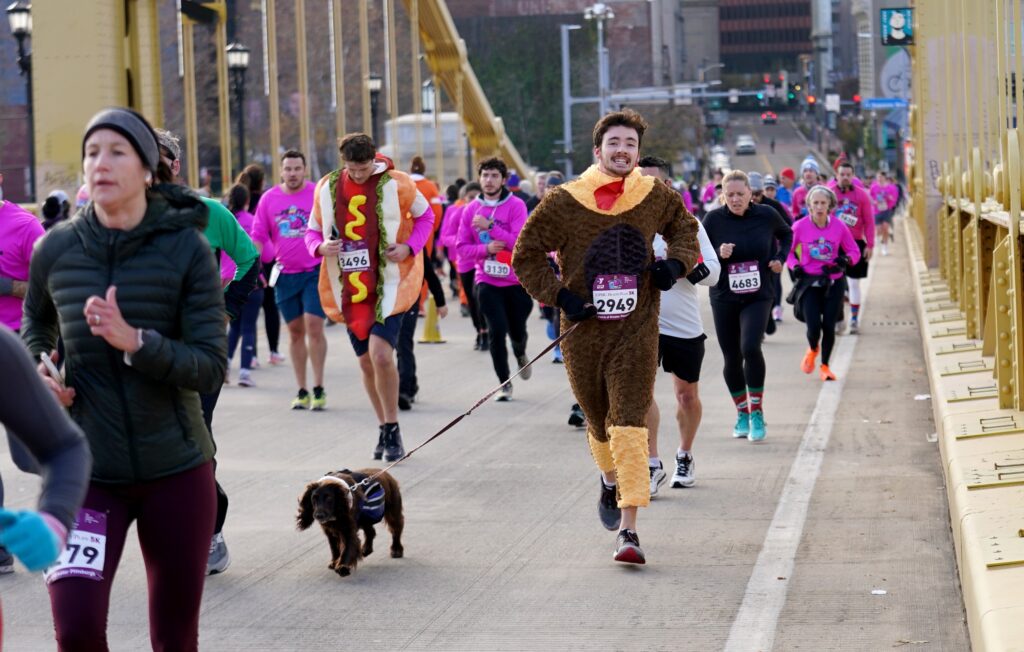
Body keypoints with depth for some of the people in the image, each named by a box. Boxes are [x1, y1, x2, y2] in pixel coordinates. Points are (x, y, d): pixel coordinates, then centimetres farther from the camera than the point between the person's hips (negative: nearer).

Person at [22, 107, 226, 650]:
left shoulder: (186, 248, -7)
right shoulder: (56, 249, 0)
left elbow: (212, 367, -12)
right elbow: (35, 325, 21)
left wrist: (134, 341, -25)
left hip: (176, 469, -1)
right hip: (87, 469, 1)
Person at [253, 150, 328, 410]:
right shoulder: (269, 198, 4)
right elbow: (258, 236, 8)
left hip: (315, 271, -3)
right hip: (285, 274, 3)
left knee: (314, 326, -11)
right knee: (295, 331, 9)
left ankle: (318, 388, -2)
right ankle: (301, 391, 16)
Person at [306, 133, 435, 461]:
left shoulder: (396, 184, -7)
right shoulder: (327, 188, 1)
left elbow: (425, 215, 7)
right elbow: (313, 231, 11)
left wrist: (410, 247, -10)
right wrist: (321, 247, -13)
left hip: (389, 284, -4)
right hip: (350, 289, 4)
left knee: (380, 353, -18)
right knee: (367, 362, 10)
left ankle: (392, 430, -3)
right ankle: (385, 429, 27)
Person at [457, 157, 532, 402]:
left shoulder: (516, 206, -8)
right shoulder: (471, 210, 1)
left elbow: (520, 242, -18)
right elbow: (462, 248, 2)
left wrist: (489, 226, -25)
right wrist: (486, 248, -16)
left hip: (516, 281, -1)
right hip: (487, 282, 1)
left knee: (517, 331, 11)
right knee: (497, 330, -10)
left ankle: (520, 354, 48)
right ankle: (504, 383, 4)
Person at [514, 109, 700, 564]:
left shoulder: (657, 197, 2)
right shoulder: (563, 202, -5)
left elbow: (685, 229, 22)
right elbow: (527, 255, 3)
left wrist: (676, 263, 2)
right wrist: (558, 296, -8)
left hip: (636, 330, -1)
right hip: (583, 330, 1)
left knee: (629, 425, -12)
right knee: (599, 423, 15)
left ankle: (627, 530, -13)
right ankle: (611, 481, 50)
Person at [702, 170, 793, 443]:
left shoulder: (766, 215, -3)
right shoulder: (713, 219, -6)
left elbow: (786, 234, 19)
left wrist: (780, 257, 3)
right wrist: (718, 254, -19)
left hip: (758, 297, -1)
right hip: (724, 298, 1)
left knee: (750, 348, -22)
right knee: (732, 359, 6)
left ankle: (757, 413, -9)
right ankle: (742, 413, 27)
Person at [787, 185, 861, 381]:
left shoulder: (839, 227, -5)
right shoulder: (800, 227, -7)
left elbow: (854, 251, 5)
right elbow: (788, 250, 7)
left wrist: (846, 259, -16)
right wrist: (794, 265, -11)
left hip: (834, 283, 1)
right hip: (809, 283, -1)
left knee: (829, 326, -1)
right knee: (813, 326, -11)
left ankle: (825, 366, 21)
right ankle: (812, 350, 27)